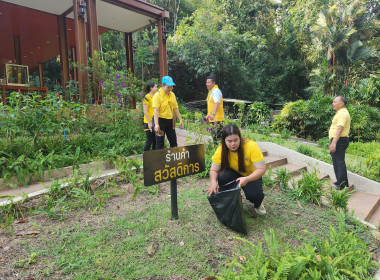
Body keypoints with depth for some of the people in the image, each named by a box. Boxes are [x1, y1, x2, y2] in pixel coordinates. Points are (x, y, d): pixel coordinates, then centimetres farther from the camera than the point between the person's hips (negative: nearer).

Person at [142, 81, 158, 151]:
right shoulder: (147, 98, -9)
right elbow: (145, 111, -14)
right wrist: (149, 123, -19)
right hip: (149, 123, -7)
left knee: (155, 140, 11)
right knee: (149, 141, -3)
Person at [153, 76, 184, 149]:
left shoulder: (172, 95, 9)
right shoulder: (157, 95, -12)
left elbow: (175, 108, 16)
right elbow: (156, 110, -20)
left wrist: (180, 120, 12)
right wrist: (156, 124, -29)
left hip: (170, 120, 6)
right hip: (160, 120, -6)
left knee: (173, 141, 10)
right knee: (160, 142, 0)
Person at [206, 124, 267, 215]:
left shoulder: (251, 146, -28)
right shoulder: (221, 150, -21)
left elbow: (262, 169, -27)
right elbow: (213, 170, -16)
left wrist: (246, 179, -44)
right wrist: (213, 182, -39)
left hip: (251, 176, -1)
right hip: (233, 174, 2)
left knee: (253, 195, -30)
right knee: (222, 176, -31)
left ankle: (258, 204, 10)